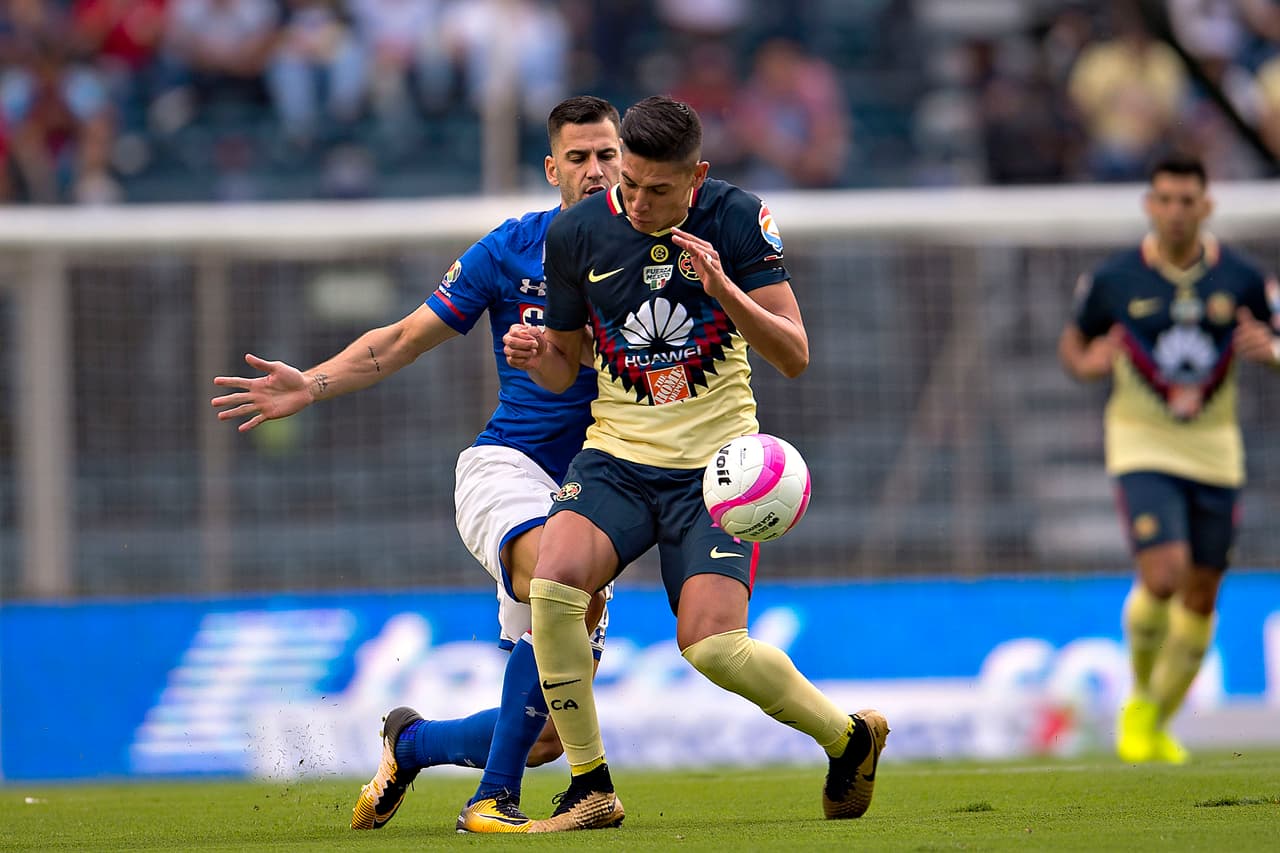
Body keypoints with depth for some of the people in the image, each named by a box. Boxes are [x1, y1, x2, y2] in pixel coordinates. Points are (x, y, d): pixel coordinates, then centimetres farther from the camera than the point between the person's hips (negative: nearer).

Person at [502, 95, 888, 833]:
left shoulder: (738, 219, -7)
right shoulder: (576, 234, -2)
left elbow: (794, 356, -8)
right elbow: (564, 368, 11)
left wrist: (725, 289, -24)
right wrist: (538, 353, -14)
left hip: (716, 465, -2)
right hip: (617, 458, 2)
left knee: (712, 646, -17)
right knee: (553, 583, -26)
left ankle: (850, 737, 13)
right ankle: (590, 790, -11)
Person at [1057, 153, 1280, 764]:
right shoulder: (1113, 280, -6)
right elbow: (1073, 342, 8)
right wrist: (1085, 363, -15)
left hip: (1214, 450, 3)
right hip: (1142, 444, -3)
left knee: (1201, 595, 6)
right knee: (1163, 576, -20)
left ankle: (1160, 721, 26)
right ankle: (1140, 699, 7)